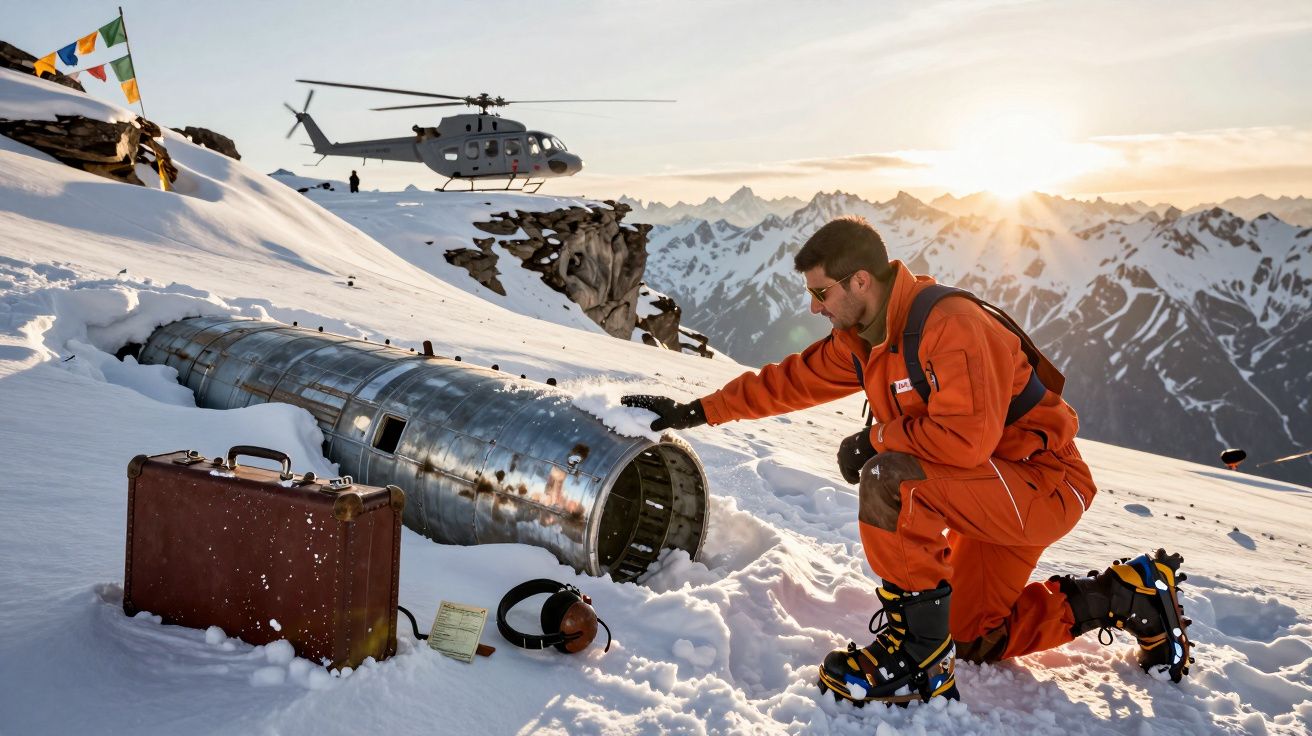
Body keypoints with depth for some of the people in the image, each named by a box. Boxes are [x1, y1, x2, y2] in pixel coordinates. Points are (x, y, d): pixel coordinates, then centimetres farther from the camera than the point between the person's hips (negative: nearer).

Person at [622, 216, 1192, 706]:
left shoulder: (952, 325, -27)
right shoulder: (863, 340, 1)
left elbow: (965, 438, -35)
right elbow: (790, 381, 9)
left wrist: (875, 439, -20)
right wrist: (696, 412, 8)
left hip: (1046, 488, -10)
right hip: (995, 496, 10)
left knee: (887, 479, -32)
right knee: (973, 638, 18)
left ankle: (920, 659, -18)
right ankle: (1126, 594, 26)